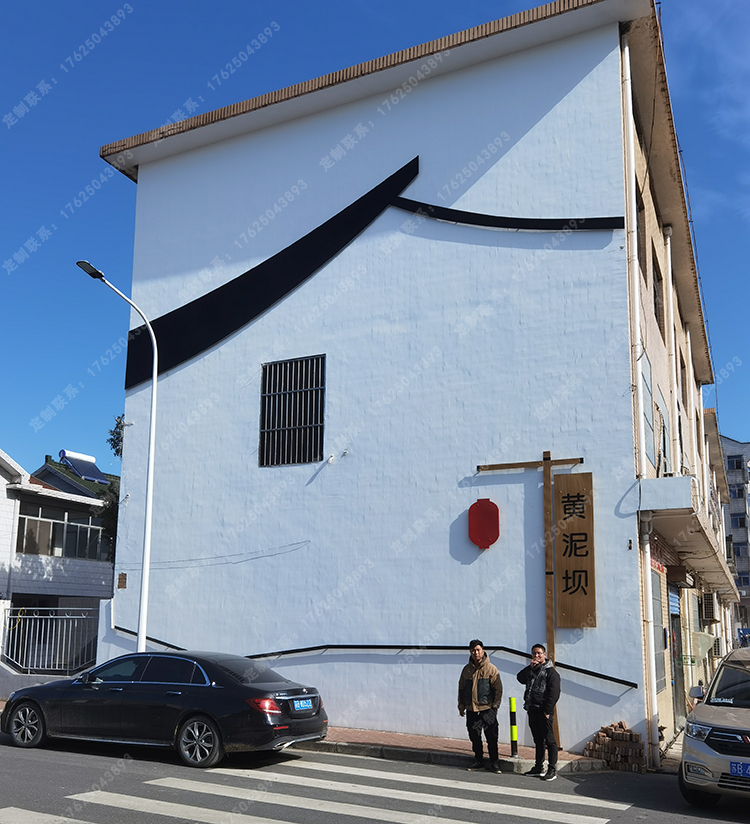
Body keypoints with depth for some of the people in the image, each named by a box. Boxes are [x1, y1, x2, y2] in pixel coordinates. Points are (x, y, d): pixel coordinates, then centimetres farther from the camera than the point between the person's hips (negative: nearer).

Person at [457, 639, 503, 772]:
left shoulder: (491, 668, -4)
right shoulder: (467, 669, 8)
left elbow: (498, 689, -2)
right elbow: (461, 688, 15)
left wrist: (495, 705, -7)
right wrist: (461, 706, 12)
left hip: (487, 709, -4)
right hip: (471, 709, 4)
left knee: (491, 737, -2)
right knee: (474, 737, 9)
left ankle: (494, 762, 10)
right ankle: (478, 761, 21)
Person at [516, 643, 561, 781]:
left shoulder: (551, 671, -6)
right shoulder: (531, 670, 17)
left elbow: (554, 693, -12)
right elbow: (520, 678, 4)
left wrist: (547, 711, -16)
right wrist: (530, 667, -7)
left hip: (544, 712, -7)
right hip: (532, 711, 7)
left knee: (549, 740, -4)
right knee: (538, 741, 15)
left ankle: (552, 769, -1)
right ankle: (539, 767, 22)